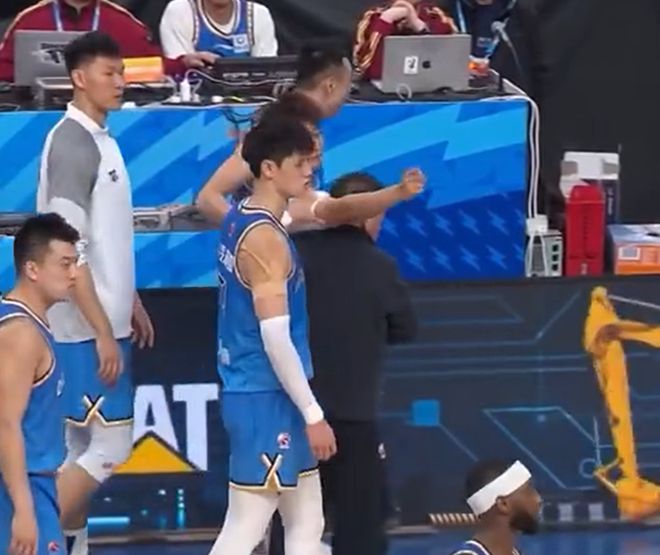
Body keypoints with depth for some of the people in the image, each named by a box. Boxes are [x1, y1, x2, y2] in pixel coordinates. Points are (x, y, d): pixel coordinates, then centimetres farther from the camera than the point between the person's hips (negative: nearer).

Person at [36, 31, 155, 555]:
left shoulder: (101, 138, 12)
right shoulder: (71, 143, -17)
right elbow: (68, 250, -21)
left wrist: (132, 303, 20)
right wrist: (102, 332, -21)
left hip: (106, 321, 9)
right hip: (88, 328, -9)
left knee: (84, 447, 11)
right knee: (110, 445, -9)